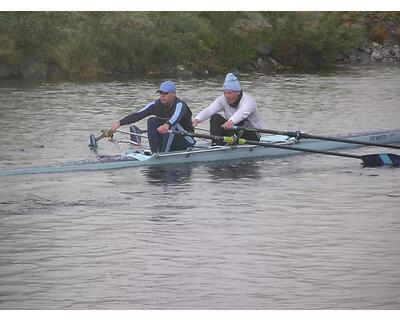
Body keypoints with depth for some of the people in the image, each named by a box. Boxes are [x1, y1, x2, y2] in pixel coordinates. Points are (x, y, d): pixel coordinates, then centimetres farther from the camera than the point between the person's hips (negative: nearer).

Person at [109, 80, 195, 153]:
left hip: (185, 144, -5)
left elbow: (176, 116, -46)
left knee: (172, 124, -31)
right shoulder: (156, 105, -5)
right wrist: (119, 123, -30)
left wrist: (167, 125, -69)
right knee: (152, 121, -15)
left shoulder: (179, 105, -22)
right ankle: (155, 153, -23)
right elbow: (138, 115, -16)